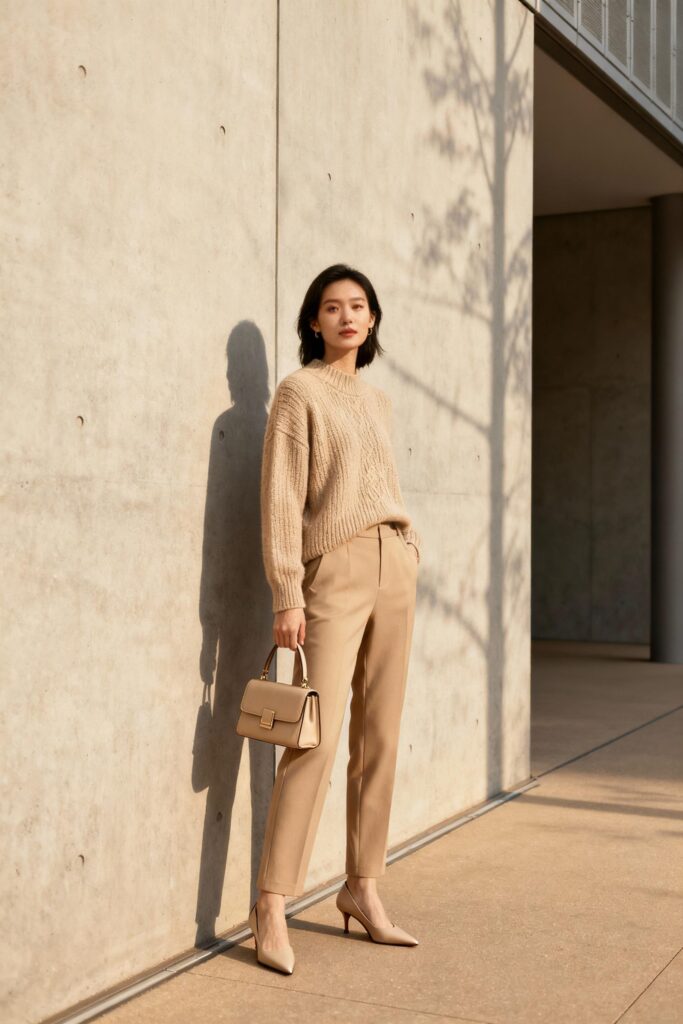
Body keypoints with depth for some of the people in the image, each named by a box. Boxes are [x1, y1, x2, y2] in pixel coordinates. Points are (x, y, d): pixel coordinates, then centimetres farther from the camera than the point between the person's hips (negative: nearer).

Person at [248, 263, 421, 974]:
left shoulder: (377, 400, 17)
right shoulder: (299, 391, -2)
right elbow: (282, 498, -8)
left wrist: (409, 546, 12)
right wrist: (286, 596, -14)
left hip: (393, 567, 7)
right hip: (333, 569, -6)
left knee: (379, 739, 7)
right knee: (317, 740, -11)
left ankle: (361, 888, 17)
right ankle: (271, 905, -3)